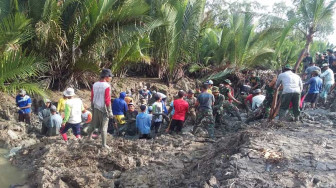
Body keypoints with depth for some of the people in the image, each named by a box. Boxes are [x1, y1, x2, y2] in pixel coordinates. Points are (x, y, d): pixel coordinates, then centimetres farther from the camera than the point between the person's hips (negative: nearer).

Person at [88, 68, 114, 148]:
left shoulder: (95, 85, 3)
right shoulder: (107, 86, -17)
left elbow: (92, 98, 8)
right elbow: (107, 100, -18)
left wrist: (92, 107, 19)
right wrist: (110, 112, -12)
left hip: (96, 108, 6)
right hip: (103, 109, -6)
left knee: (94, 124, 22)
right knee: (104, 127, 3)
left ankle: (89, 137, 36)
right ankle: (104, 144, 11)